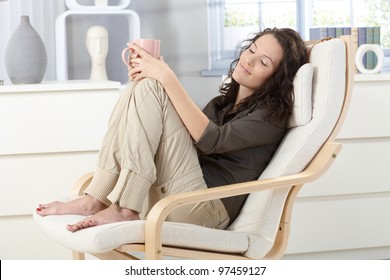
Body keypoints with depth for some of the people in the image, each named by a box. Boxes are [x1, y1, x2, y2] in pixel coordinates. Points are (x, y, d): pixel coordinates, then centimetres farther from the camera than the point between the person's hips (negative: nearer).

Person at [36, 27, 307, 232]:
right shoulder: (223, 102, 25)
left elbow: (212, 140, -16)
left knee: (150, 89, -14)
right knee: (141, 86, -5)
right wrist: (153, 71, 6)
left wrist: (167, 78, -17)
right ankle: (97, 198, -16)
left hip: (208, 207, -7)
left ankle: (125, 208, -24)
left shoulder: (272, 114, 0)